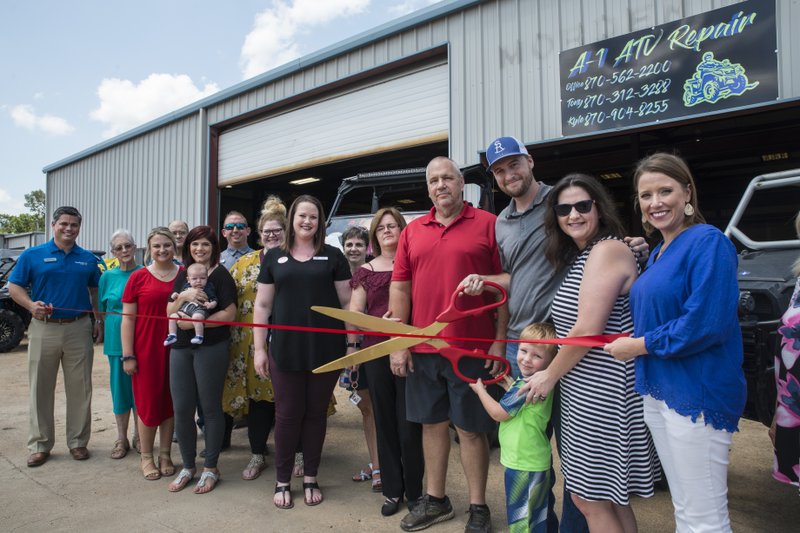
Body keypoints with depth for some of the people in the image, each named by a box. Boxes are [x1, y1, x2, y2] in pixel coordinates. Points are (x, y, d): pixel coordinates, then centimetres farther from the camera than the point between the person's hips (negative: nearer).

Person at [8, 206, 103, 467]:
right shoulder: (32, 255, 2)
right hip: (43, 329, -1)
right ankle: (40, 445, 20)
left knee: (80, 389, 6)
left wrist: (99, 321, 8)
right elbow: (14, 287, 1)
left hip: (79, 329, 1)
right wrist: (31, 305, -17)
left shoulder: (88, 259, 8)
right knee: (41, 389, 7)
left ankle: (78, 441, 19)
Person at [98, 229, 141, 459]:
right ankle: (121, 438, 22)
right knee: (120, 385, 8)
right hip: (117, 338, 1)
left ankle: (138, 435, 24)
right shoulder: (108, 276, 4)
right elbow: (102, 309, 11)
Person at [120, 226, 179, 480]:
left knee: (170, 402, 10)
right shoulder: (138, 278, -2)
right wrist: (128, 355, -5)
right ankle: (146, 457, 23)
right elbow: (128, 318, -1)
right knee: (148, 402, 7)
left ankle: (165, 454, 25)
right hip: (146, 350, -2)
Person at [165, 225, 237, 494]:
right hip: (181, 348, 5)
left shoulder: (220, 275, -3)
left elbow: (229, 313, -12)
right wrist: (183, 296, -12)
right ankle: (187, 466, 25)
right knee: (181, 408, 7)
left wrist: (194, 323, -17)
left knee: (210, 407, 4)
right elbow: (170, 312, 8)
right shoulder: (183, 275, 14)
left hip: (211, 347, -5)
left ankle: (210, 468, 18)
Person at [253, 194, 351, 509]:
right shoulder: (274, 257, 7)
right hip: (285, 349, 0)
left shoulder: (332, 256, 5)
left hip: (325, 349, 0)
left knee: (316, 413, 11)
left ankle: (310, 479, 28)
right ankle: (282, 481, 25)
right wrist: (259, 348, 2)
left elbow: (346, 301, 5)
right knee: (287, 414, 8)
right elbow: (262, 305, 7)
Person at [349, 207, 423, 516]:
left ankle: (415, 491, 21)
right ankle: (392, 490, 26)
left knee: (409, 424, 1)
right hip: (375, 354, 3)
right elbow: (355, 312, 7)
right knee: (385, 422, 11)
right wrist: (351, 346, -5)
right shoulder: (366, 271, 10)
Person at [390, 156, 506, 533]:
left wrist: (499, 340, -7)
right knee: (432, 423, 16)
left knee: (471, 428, 7)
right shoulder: (412, 231, 8)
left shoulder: (487, 224, -2)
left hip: (471, 348, -4)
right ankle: (435, 500, 33)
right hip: (422, 349, 4)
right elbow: (400, 289, 7)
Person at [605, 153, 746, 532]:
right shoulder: (657, 253, 13)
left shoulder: (708, 242, -13)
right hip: (658, 391, 9)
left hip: (697, 394, -8)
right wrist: (632, 337, 3)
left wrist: (639, 346, -14)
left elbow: (706, 324, -22)